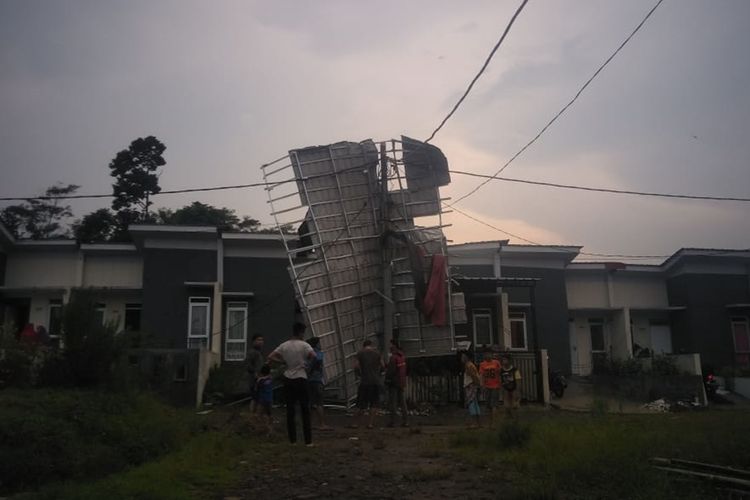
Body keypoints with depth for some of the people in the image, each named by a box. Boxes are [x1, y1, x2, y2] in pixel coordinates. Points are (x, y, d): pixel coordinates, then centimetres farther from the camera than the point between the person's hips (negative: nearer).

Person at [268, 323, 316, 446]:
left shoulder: (284, 345, 3)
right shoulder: (304, 345, -8)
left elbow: (270, 358, -1)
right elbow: (313, 356, -22)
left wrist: (284, 361, 6)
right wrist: (305, 358, -1)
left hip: (288, 380, 4)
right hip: (301, 379, -4)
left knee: (290, 410, 9)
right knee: (305, 411, 4)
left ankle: (292, 440, 11)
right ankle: (308, 440, 4)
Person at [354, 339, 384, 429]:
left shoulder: (360, 354, 1)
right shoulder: (377, 353, 6)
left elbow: (356, 367, -5)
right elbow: (382, 367, 5)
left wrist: (360, 374, 12)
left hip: (364, 381, -1)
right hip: (376, 381, 1)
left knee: (362, 404, 8)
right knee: (373, 403, 7)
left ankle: (361, 422, 9)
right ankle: (370, 423, 2)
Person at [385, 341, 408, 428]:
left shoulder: (393, 358, -17)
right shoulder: (402, 356, 10)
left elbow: (390, 371, -19)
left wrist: (387, 380, -8)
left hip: (394, 383, -8)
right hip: (401, 382, 8)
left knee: (392, 403, -1)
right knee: (402, 402, 11)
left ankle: (392, 421, 0)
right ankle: (405, 421, 10)